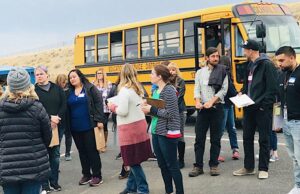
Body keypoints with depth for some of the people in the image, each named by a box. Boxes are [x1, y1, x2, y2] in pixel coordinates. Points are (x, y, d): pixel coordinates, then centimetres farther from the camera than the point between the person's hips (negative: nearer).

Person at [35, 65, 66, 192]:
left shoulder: (57, 88, 8)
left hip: (57, 126, 3)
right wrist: (50, 118, -19)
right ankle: (44, 184, 6)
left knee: (55, 154, 9)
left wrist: (57, 118, -13)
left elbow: (64, 105, 2)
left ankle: (54, 182, 19)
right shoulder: (33, 91, 0)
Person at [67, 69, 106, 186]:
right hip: (75, 127, 5)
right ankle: (86, 174, 22)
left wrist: (99, 120, -15)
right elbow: (67, 109, 12)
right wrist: (67, 126, 7)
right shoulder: (69, 93, 11)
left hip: (89, 126, -5)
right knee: (82, 151, 12)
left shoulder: (90, 88, -3)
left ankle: (97, 175, 7)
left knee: (92, 150, 0)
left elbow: (99, 103, -8)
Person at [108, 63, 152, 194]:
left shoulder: (124, 90, -14)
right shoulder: (138, 89, 10)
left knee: (133, 161, 2)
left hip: (130, 128, -8)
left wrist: (112, 106, -2)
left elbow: (123, 111, -20)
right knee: (134, 160, 16)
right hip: (140, 124, 8)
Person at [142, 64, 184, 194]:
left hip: (167, 133, -9)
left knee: (172, 165, 0)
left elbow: (170, 113, -20)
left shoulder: (169, 90, -15)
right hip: (156, 132, 9)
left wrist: (151, 110, -16)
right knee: (162, 165, 15)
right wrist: (148, 108, -2)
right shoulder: (156, 91, 10)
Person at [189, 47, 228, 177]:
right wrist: (197, 101, -15)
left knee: (215, 138, 5)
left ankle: (214, 165, 14)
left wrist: (211, 101, -16)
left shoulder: (222, 72, 4)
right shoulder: (200, 72, 10)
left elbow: (223, 90, -5)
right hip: (202, 108, 2)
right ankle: (198, 166, 8)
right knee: (199, 138, 2)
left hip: (217, 108, -2)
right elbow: (197, 89, 3)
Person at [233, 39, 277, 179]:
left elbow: (272, 88, -16)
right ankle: (248, 167, 23)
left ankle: (263, 169, 14)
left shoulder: (267, 64, -11)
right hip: (249, 107, 8)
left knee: (264, 139, 3)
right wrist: (242, 92, 3)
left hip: (262, 108, -8)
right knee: (247, 137, 12)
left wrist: (264, 105, -19)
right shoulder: (250, 65, 13)